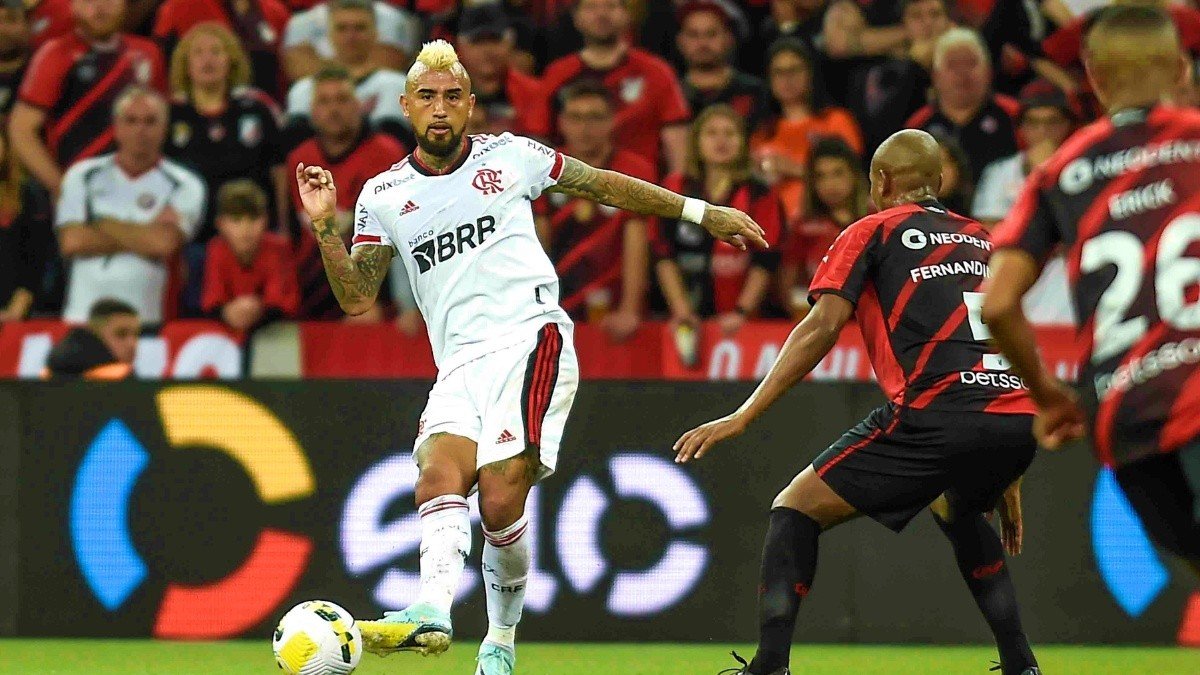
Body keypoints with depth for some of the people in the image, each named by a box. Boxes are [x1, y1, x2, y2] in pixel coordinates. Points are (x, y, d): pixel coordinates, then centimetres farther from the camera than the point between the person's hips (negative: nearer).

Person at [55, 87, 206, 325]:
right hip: (82, 314, 2)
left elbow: (165, 243, -10)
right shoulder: (83, 176, 12)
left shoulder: (185, 186, 5)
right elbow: (71, 242, -1)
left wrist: (105, 225, 0)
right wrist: (144, 236, -2)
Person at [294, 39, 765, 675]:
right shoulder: (383, 197, 13)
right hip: (459, 364, 3)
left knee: (501, 498, -21)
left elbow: (604, 185, 20)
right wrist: (325, 227, -8)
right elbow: (356, 297, 8)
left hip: (531, 339, -3)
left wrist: (703, 212, 22)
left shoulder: (510, 156, 9)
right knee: (440, 470, -27)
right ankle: (432, 610, -47)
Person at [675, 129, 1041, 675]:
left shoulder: (873, 232, 12)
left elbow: (822, 328, -1)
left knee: (795, 510, 7)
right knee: (958, 511, 37)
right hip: (1017, 417, 6)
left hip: (937, 414, -6)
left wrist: (743, 416, -2)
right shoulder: (982, 240, 27)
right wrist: (1005, 480, 32)